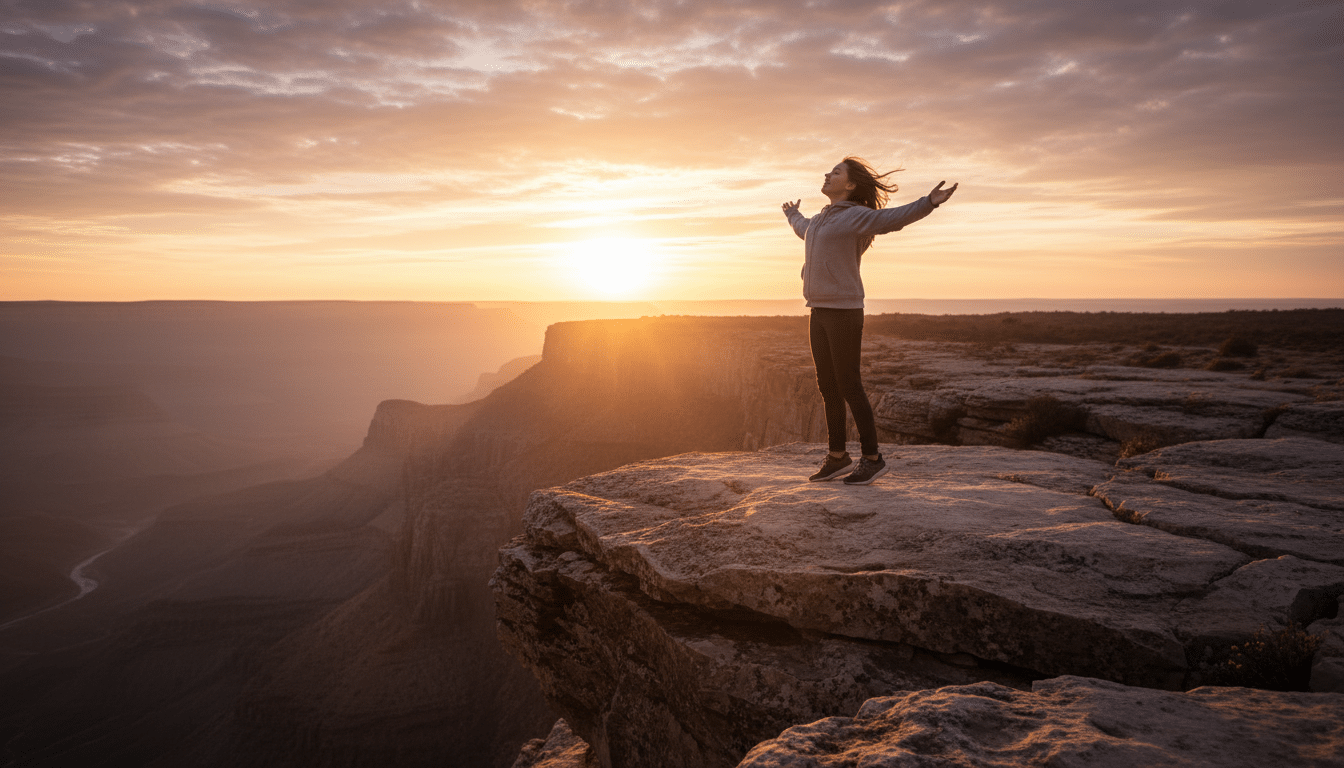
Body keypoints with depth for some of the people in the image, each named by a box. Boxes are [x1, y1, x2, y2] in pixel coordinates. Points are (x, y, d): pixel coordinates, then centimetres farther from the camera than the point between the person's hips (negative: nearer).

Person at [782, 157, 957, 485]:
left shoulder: (856, 216, -8)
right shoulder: (821, 220, 19)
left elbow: (895, 217, -23)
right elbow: (804, 230, 43)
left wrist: (929, 202, -40)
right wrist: (792, 214, 63)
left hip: (844, 313, -8)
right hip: (819, 313, 8)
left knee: (849, 387, -5)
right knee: (828, 386, 9)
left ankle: (872, 458, 5)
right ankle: (838, 457, 17)